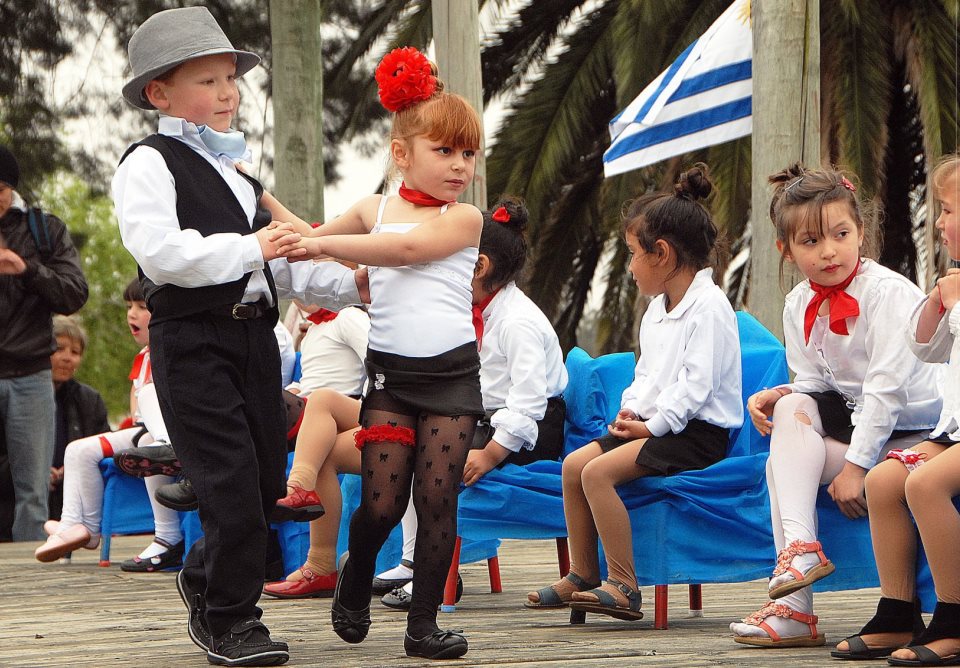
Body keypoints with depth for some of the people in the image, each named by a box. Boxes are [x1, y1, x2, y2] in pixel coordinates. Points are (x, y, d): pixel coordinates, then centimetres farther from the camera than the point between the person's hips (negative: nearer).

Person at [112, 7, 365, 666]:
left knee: (267, 478, 9)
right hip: (192, 341, -8)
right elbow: (161, 252, -21)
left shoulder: (236, 170, 23)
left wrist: (352, 283, 15)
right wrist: (252, 248, -15)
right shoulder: (150, 166, -5)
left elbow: (281, 262, 26)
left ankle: (205, 576, 33)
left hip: (254, 334, 8)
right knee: (232, 482, -10)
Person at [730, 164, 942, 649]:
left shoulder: (888, 292, -17)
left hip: (910, 430, -6)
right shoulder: (798, 306, 6)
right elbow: (813, 384, 7)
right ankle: (798, 548, -33)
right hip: (853, 421, 7)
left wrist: (855, 466, -24)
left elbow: (886, 388, -21)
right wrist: (778, 396, -17)